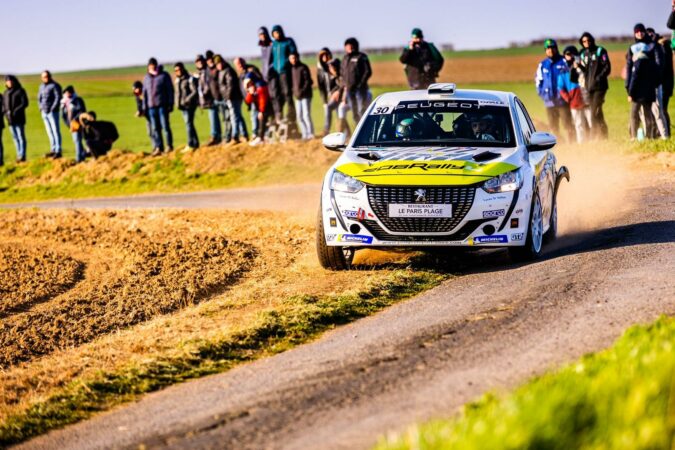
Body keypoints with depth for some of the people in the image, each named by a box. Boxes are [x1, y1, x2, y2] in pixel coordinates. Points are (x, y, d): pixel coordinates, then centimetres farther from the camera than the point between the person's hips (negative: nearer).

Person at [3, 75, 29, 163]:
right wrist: (6, 112, -5)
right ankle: (19, 155, 8)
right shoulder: (6, 93, 15)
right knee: (15, 138, 6)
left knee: (21, 137, -6)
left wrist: (16, 111, -16)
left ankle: (22, 155, -8)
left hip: (19, 118, -5)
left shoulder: (20, 91, -1)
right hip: (10, 119, 5)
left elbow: (24, 103, -7)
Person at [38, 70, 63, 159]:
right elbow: (39, 98, 25)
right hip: (44, 113, 8)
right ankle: (53, 150, 14)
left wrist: (52, 109, -15)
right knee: (50, 132, 10)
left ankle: (58, 151, -11)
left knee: (56, 131, -9)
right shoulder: (42, 86, 17)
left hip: (52, 112, -8)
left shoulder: (54, 86, -6)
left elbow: (58, 98, -12)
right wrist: (41, 107, 10)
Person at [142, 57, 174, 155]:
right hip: (151, 106, 4)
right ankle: (158, 147, 5)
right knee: (155, 128, 2)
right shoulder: (147, 78, 13)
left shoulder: (164, 76, 1)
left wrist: (170, 104, -6)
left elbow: (170, 90, 0)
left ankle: (169, 145, -1)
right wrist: (144, 107, 12)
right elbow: (145, 93, 17)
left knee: (165, 125, -7)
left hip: (162, 105, -4)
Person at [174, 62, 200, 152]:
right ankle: (196, 144, 14)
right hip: (182, 106, 8)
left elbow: (195, 92, -13)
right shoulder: (177, 80, 15)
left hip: (189, 105, -8)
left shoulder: (190, 79, -8)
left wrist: (187, 100, -20)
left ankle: (190, 145, -13)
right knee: (189, 124, 9)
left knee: (188, 124, -12)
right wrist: (177, 103, 7)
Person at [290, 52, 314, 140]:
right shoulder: (292, 69, 12)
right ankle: (304, 134, 10)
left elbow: (308, 81, -12)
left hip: (306, 95, -8)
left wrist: (302, 91, -18)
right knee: (299, 116, 6)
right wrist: (294, 91, 5)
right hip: (297, 96, 8)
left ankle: (310, 134, -11)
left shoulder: (303, 67, -8)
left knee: (306, 115, -13)